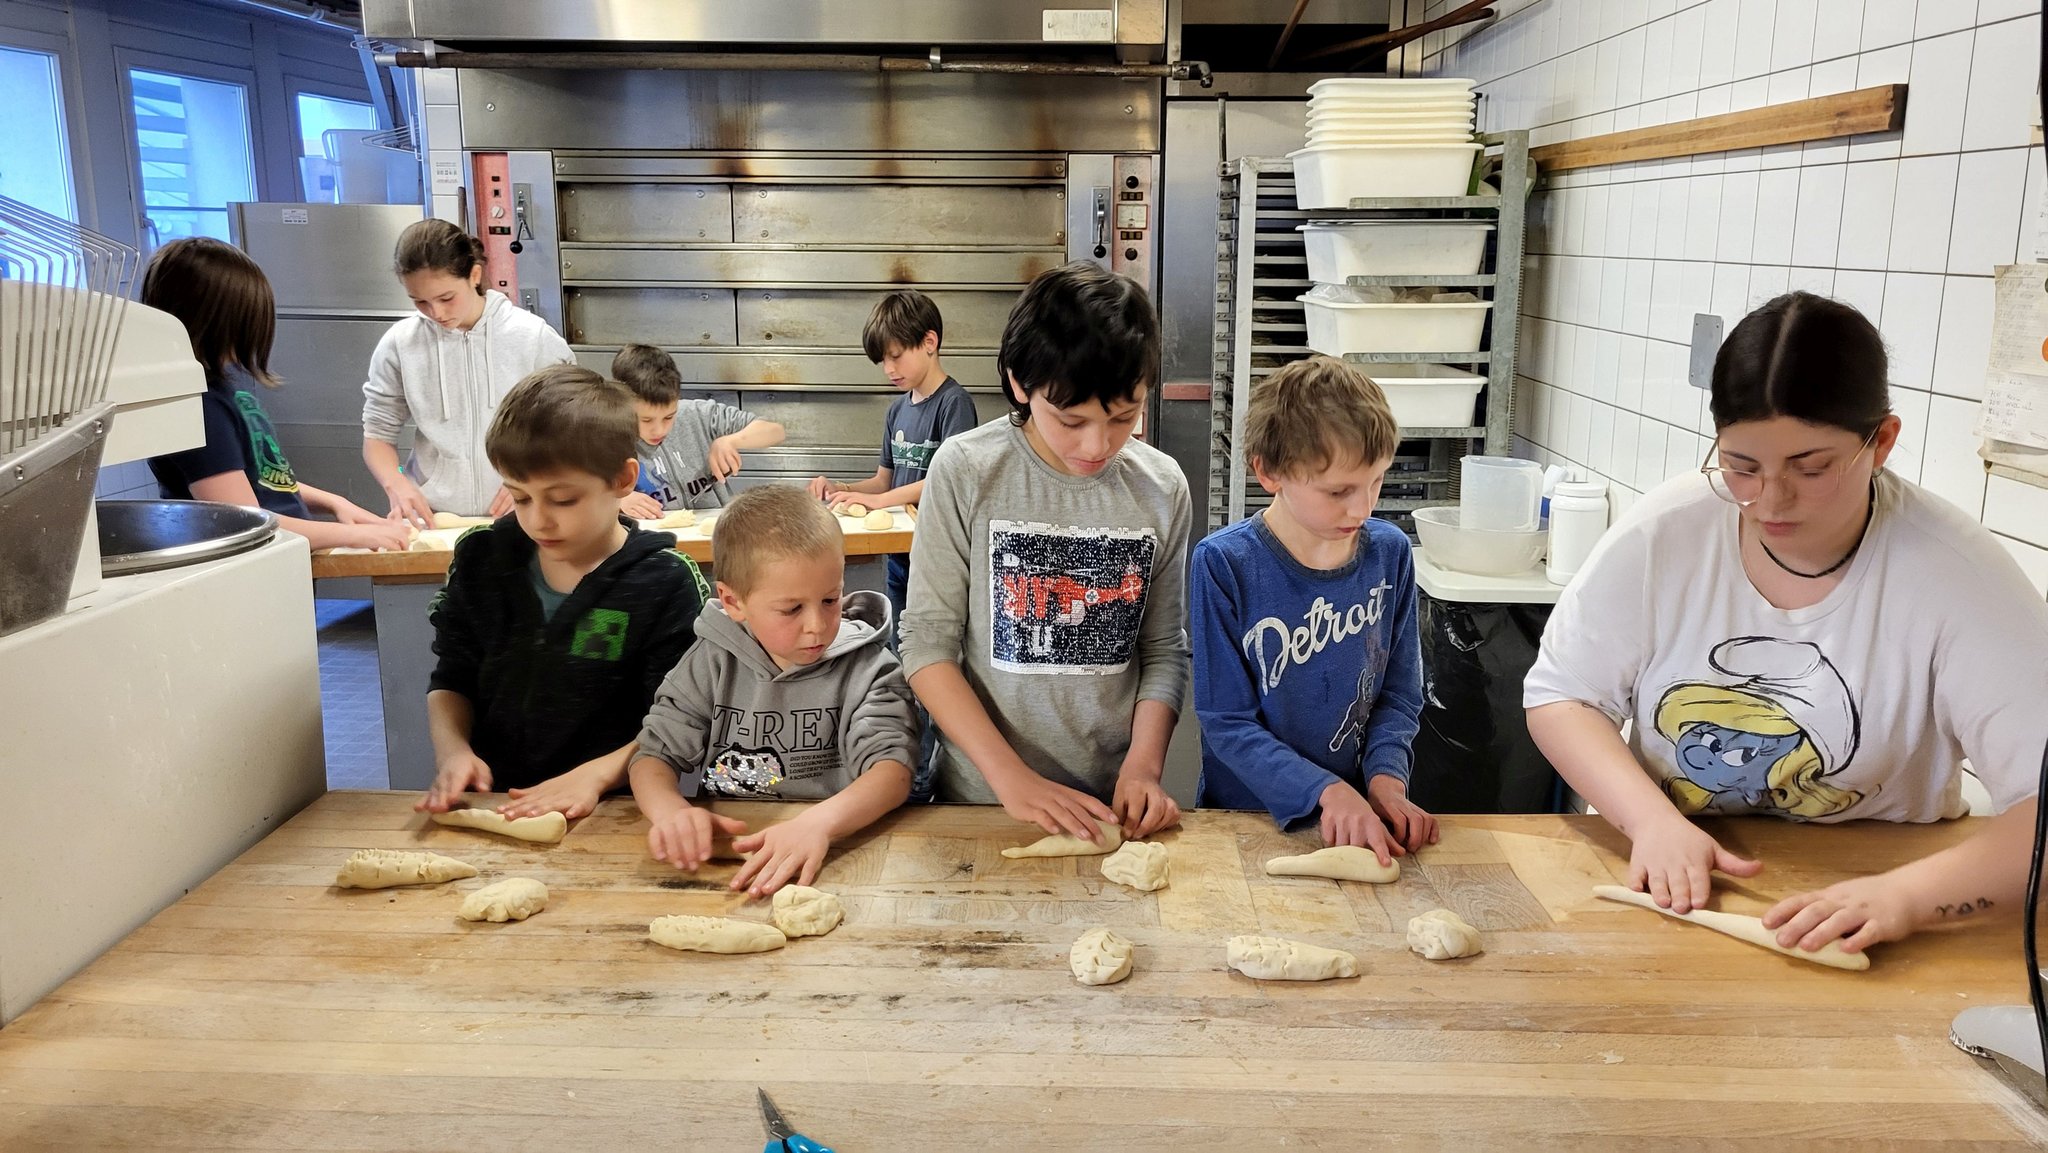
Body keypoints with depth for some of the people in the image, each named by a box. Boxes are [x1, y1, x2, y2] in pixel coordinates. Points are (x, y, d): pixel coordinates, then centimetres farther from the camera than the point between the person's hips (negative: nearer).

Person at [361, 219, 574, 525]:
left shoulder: (534, 338, -2)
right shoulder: (399, 345, 2)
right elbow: (377, 435, 11)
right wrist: (396, 485, -8)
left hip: (519, 518, -1)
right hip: (431, 520, 2)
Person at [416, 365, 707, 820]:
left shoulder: (665, 583, -6)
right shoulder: (482, 558, 7)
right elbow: (452, 681, 17)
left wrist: (596, 774, -20)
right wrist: (452, 750, -2)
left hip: (608, 811, -4)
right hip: (487, 805, 4)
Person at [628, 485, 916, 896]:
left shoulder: (867, 669, -3)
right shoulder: (712, 665, 5)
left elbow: (893, 770, -15)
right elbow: (654, 755, 5)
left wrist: (819, 822, -35)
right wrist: (670, 809, -19)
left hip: (833, 857, -2)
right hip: (722, 855, 3)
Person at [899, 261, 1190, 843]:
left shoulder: (1162, 489, -4)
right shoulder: (965, 471, -12)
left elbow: (1164, 650, 2)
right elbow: (928, 644, -12)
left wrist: (1144, 764, -12)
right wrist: (1012, 777, -18)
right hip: (981, 796, -2)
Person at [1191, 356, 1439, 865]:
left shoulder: (1390, 552, 0)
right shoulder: (1224, 564, -12)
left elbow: (1399, 695, 8)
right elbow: (1227, 723, -10)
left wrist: (1385, 777, -9)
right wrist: (1327, 791, -20)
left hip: (1362, 822, 3)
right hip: (1247, 817, -2)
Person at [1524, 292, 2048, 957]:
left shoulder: (1956, 574, -12)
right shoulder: (1665, 533, -8)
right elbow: (1560, 695, -2)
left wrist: (1911, 895, -33)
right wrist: (1652, 820, -18)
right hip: (1666, 896, 1)